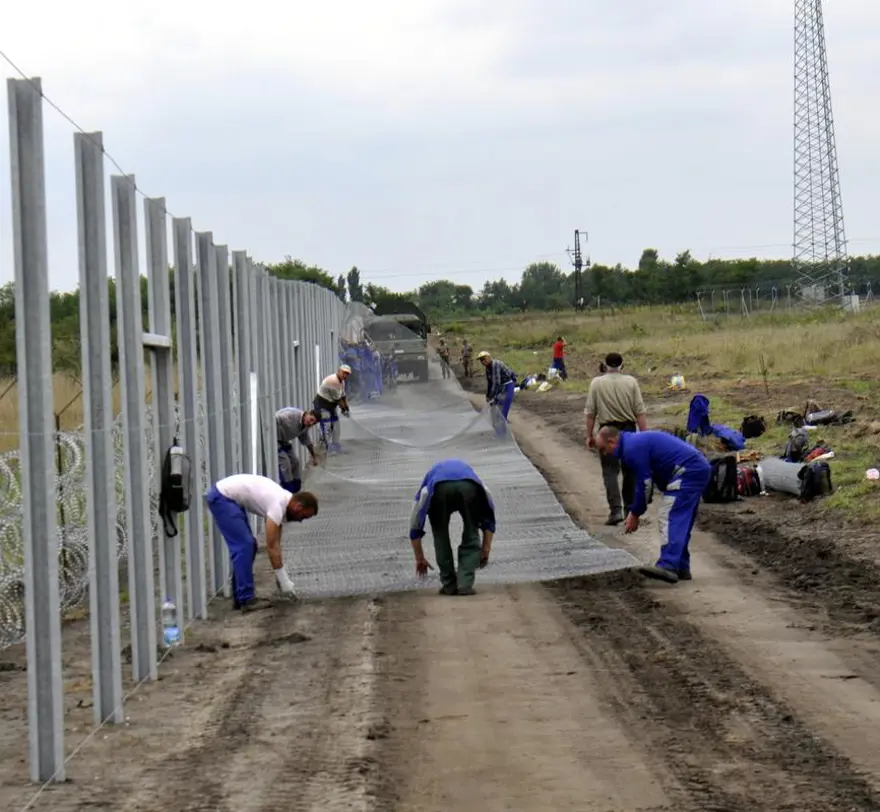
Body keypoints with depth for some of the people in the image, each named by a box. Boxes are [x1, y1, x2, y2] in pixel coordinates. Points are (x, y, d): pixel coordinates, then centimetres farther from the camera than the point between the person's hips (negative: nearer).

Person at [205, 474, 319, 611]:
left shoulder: (282, 501, 7)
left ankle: (240, 596, 14)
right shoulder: (278, 504, -22)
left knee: (247, 545, 11)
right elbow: (271, 547, -22)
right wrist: (283, 580, -17)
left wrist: (283, 577, 11)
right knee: (243, 546, -13)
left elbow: (276, 543, 13)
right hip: (221, 497, -11)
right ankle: (246, 599, -11)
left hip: (228, 497, 11)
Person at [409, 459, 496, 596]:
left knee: (440, 536, 25)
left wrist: (420, 558, 53)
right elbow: (489, 516, 41)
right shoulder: (468, 469, 46)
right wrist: (486, 549, 45)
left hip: (438, 487, 0)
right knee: (471, 536, 21)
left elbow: (415, 526, 45)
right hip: (469, 486, 0)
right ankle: (465, 584, 12)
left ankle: (449, 585, 24)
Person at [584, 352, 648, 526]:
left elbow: (590, 412, -2)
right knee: (630, 470, 15)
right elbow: (640, 411, -4)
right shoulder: (631, 382, -1)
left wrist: (589, 435, 6)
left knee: (610, 471, 0)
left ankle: (616, 510, -13)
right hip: (628, 429, 1)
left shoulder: (596, 383, -2)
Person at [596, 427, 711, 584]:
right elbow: (642, 482, 26)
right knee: (681, 523, 15)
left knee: (668, 519, -16)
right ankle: (681, 568, 17)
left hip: (687, 473, -11)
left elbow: (643, 485, -10)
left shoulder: (632, 449, -12)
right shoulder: (636, 442, 21)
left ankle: (668, 567, -27)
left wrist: (634, 515, 1)